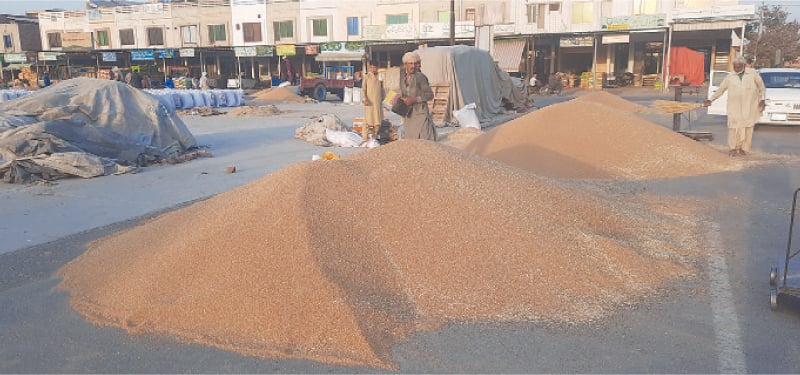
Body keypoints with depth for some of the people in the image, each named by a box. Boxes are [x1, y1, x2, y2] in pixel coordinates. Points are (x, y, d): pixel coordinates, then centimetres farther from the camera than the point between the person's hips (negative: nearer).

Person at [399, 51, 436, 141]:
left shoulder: (419, 77, -10)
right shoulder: (403, 79, 13)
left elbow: (430, 94, -11)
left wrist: (414, 100, -17)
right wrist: (401, 100, 5)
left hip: (420, 114, -7)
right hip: (408, 115, 7)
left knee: (423, 139, -11)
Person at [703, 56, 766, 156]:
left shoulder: (753, 73, 4)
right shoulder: (729, 77, 7)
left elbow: (761, 87, 11)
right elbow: (720, 90, 11)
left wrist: (762, 100, 5)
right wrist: (710, 100, 3)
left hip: (749, 107, -1)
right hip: (734, 108, 1)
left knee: (748, 128, 1)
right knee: (733, 127, -4)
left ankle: (743, 149, 11)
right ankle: (733, 148, 5)